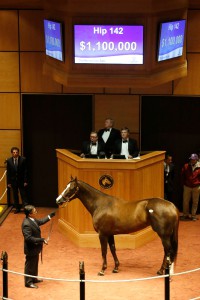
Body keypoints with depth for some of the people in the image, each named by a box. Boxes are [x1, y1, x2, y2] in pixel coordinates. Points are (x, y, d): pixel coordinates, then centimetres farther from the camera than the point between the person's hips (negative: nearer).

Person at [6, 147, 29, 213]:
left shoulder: (23, 159, -6)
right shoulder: (9, 161, -1)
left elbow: (25, 171, -5)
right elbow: (8, 172, 2)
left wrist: (25, 181, -9)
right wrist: (8, 182, -1)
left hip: (21, 181, -2)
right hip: (13, 181, 2)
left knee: (24, 195, -2)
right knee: (15, 195, 8)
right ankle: (17, 208, 18)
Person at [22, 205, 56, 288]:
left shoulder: (32, 220, -2)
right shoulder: (26, 224, -31)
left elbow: (40, 221, 18)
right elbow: (28, 238, -33)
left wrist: (50, 216, 13)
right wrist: (41, 240, -32)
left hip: (35, 247, 10)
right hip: (31, 249, -10)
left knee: (35, 264, 24)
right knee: (30, 265, 6)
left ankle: (34, 279, 40)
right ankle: (28, 282, 20)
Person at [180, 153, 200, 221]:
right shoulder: (186, 166, -4)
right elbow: (182, 175, 7)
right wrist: (183, 183, 6)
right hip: (187, 187, 1)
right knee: (185, 201, 7)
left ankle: (193, 216, 17)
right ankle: (185, 215, 20)